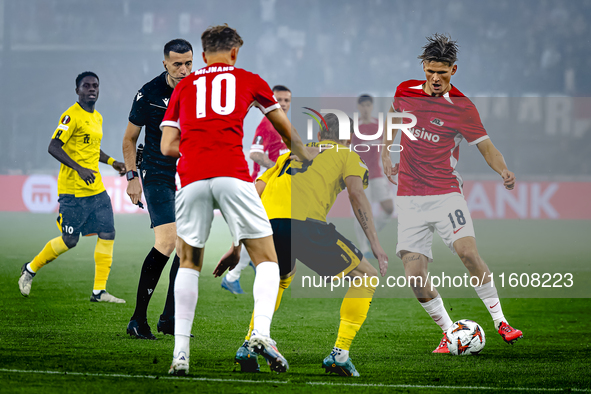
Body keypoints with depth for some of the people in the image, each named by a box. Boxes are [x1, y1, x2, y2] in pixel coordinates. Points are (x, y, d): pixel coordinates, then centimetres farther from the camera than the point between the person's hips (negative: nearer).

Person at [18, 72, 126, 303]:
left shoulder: (97, 117, 15)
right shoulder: (72, 116, -13)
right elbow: (53, 147, -20)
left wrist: (111, 162, 15)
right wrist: (79, 169, -27)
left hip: (96, 189, 8)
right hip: (73, 191, -8)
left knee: (107, 234, -2)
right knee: (69, 241, -3)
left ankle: (99, 291, 3)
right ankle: (31, 269, 21)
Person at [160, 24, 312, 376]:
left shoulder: (184, 87, 22)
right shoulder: (248, 80, 20)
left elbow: (168, 146, 16)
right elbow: (288, 132, 34)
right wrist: (306, 157, 52)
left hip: (191, 179, 2)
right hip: (233, 176, -2)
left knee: (189, 264, 18)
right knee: (267, 261, 6)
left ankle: (181, 354, 9)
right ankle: (261, 332, -19)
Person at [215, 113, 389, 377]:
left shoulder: (289, 155, 35)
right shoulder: (347, 155, 23)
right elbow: (356, 193, 4)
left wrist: (236, 249, 32)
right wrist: (375, 245, 1)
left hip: (264, 225, 5)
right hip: (304, 222, -5)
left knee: (279, 277, 37)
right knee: (366, 277, 13)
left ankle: (249, 346, 21)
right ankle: (340, 353, 1)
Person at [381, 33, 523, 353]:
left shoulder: (462, 108, -6)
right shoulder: (406, 91, 4)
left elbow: (486, 147, -4)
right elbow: (392, 116, 26)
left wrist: (503, 171, -24)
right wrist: (385, 154, 16)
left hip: (446, 194, -3)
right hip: (409, 198, 3)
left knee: (468, 251, -25)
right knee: (414, 274, -9)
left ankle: (499, 320, -10)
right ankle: (449, 333, 8)